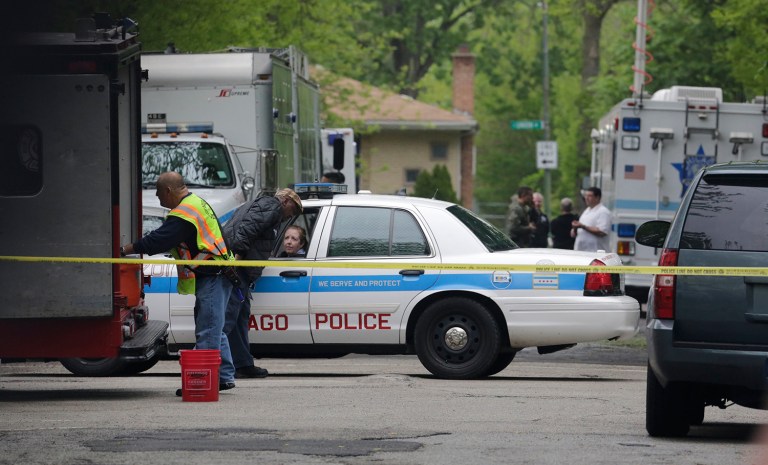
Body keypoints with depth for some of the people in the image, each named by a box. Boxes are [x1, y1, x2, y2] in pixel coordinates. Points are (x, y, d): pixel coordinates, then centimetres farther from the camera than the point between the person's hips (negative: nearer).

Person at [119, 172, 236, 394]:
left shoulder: (183, 213, -16)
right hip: (217, 275, 11)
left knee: (207, 333, -9)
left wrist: (125, 250, -8)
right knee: (213, 330, 16)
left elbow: (158, 240, -18)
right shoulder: (198, 203, 18)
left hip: (211, 278, -11)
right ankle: (225, 376, 20)